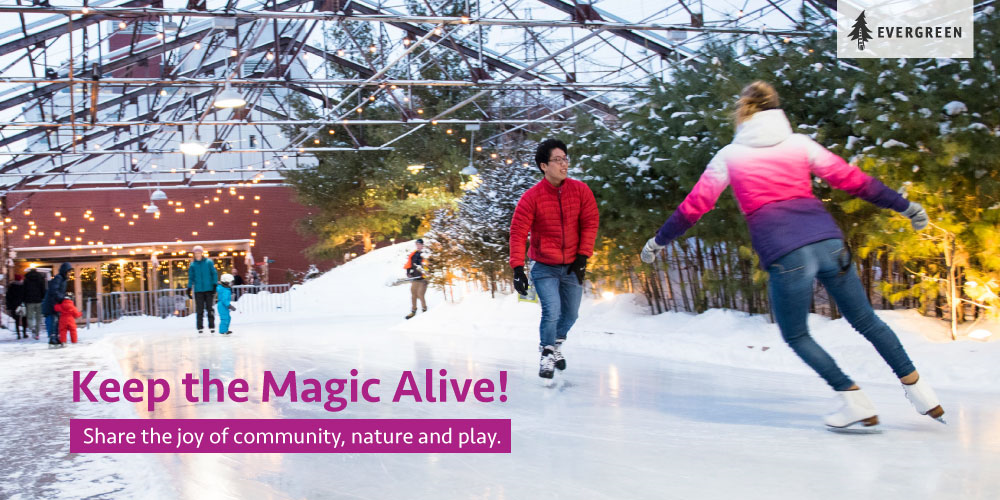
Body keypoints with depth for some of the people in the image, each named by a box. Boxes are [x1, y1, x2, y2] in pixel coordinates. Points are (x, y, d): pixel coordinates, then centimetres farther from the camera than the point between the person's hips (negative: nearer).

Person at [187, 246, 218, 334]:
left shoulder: (209, 262, 1)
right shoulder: (192, 265, 5)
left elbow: (214, 274, 4)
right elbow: (191, 277, 10)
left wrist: (214, 285, -2)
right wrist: (189, 288, 4)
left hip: (209, 289, -1)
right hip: (198, 290, 1)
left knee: (210, 309, 3)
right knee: (199, 310, 1)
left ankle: (212, 327, 9)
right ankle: (200, 328, 6)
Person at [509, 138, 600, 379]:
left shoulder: (580, 190, -8)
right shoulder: (532, 197, -15)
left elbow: (590, 223, -1)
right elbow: (518, 232, -14)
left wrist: (583, 256, -7)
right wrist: (517, 269, -19)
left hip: (572, 267, 3)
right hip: (545, 267, -3)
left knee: (570, 315, 13)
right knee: (552, 312, -15)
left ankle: (556, 344, 43)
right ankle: (547, 355, 10)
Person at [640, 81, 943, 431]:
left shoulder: (730, 156, 9)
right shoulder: (800, 144, 12)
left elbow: (695, 204, 12)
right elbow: (852, 179, 12)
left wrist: (660, 239, 24)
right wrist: (903, 205, 21)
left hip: (784, 254, -3)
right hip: (828, 242, 3)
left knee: (796, 336, 14)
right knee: (865, 320, 18)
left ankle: (857, 404, 6)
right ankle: (919, 389, 20)